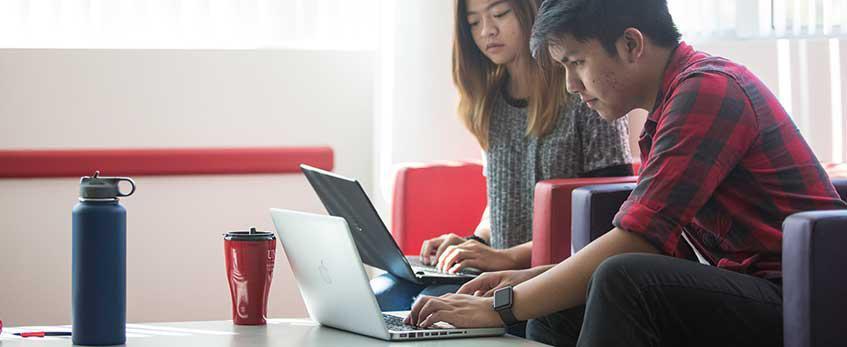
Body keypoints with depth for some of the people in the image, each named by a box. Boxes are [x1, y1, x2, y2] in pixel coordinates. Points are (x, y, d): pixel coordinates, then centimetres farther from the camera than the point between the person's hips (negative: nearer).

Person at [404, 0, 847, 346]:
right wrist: (534, 279, 5)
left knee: (624, 283, -29)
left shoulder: (706, 88, -14)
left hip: (792, 303, -10)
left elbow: (635, 241, -20)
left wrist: (502, 306, -14)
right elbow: (661, 250, 15)